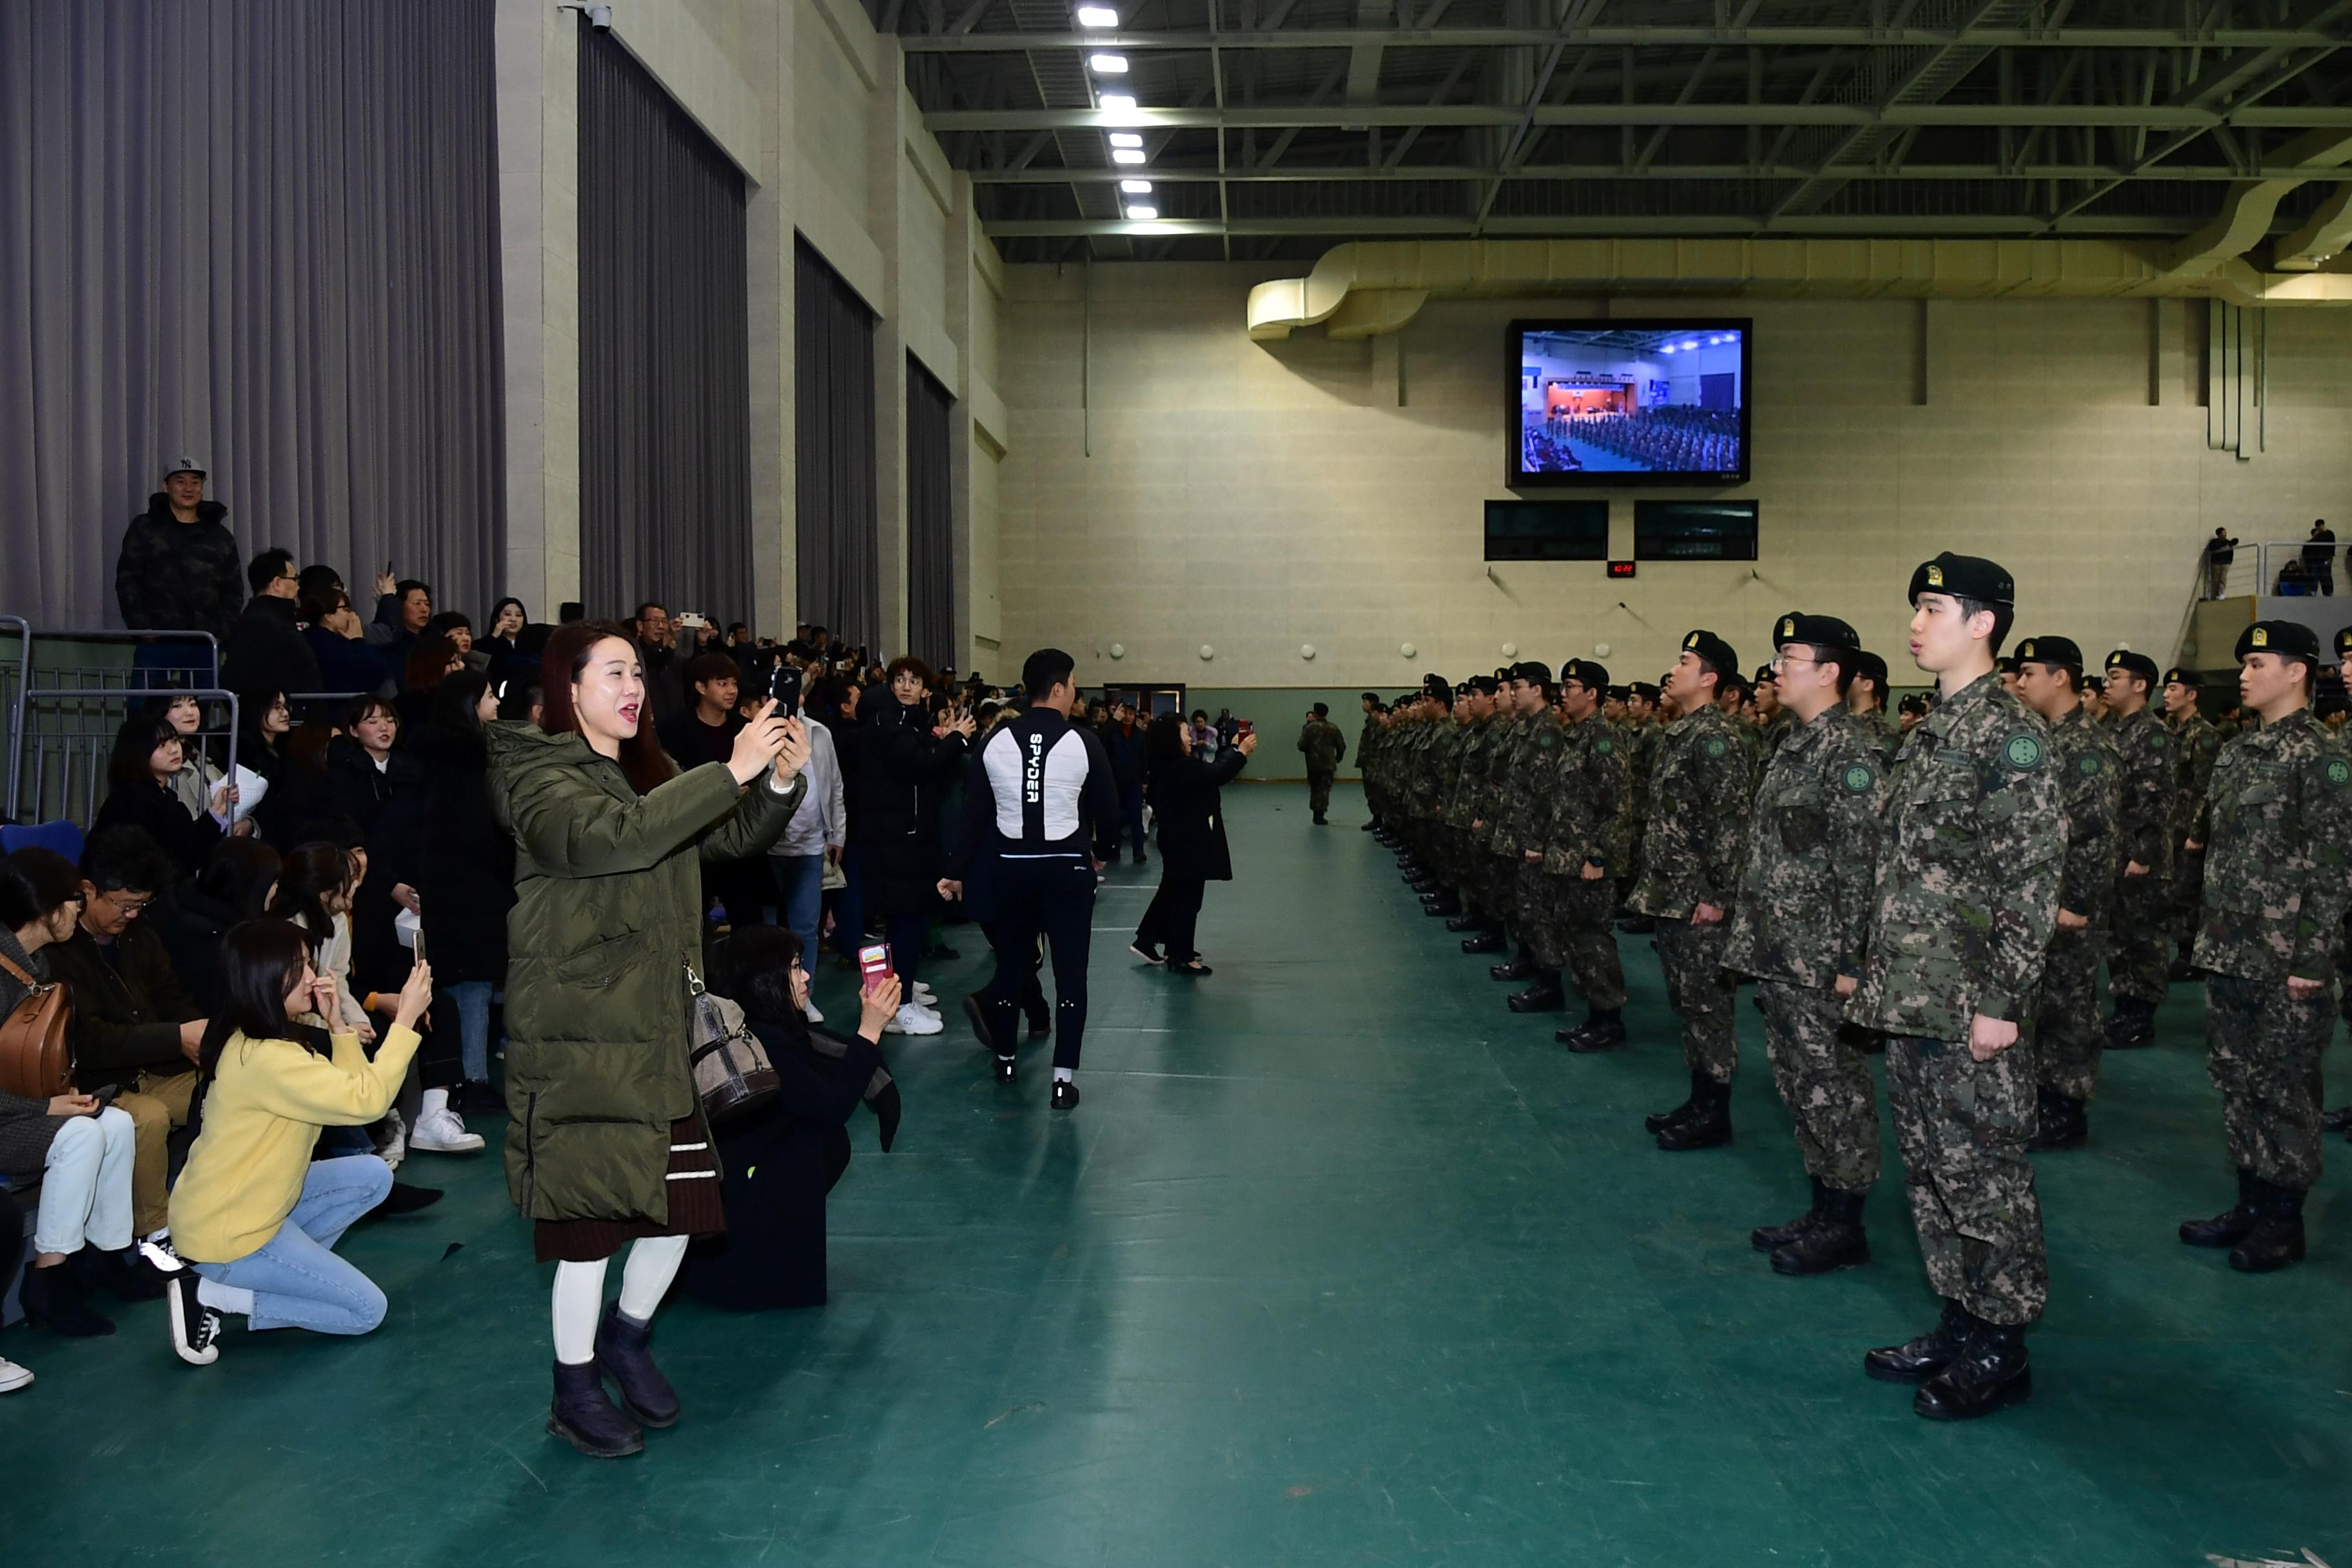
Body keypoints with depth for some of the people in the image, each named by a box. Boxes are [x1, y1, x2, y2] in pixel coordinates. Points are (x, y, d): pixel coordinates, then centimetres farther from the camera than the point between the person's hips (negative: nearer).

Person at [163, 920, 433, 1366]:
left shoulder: (261, 1039, 5)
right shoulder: (265, 1058, -27)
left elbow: (348, 1091, 5)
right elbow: (366, 1101, -29)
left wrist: (338, 1024, -6)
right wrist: (405, 1018, -26)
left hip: (251, 1202, 9)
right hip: (225, 1233, -9)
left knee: (373, 1176, 8)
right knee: (367, 1311, -2)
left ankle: (288, 1271, 8)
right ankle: (211, 1296, -3)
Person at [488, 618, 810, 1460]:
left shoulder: (648, 775, 14)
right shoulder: (541, 778, -9)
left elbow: (732, 839, 10)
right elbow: (609, 836, -29)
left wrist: (781, 782, -9)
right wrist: (731, 772, -32)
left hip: (653, 1028, 7)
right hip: (576, 1039, -7)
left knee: (684, 1199, 6)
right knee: (591, 1216, -2)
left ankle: (627, 1336, 32)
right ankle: (575, 1392, 18)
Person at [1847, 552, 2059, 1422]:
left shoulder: (2009, 735, -14)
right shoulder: (1931, 732, 13)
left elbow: (2033, 881, -17)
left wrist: (2001, 1000, -19)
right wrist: (1878, 976, 17)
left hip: (1967, 1007, -9)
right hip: (1911, 999, 9)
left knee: (1981, 1175, 1)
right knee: (1929, 1168, 16)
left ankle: (2000, 1351, 13)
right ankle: (1958, 1325, 28)